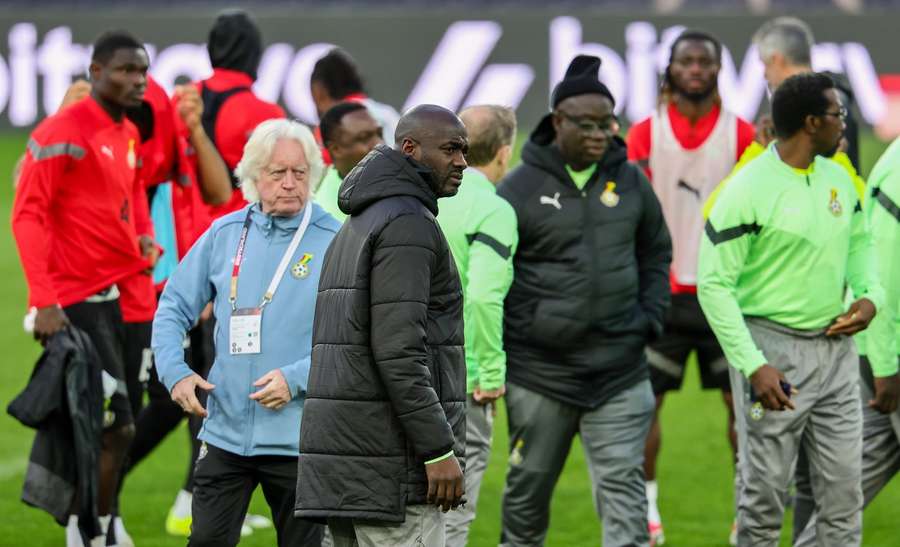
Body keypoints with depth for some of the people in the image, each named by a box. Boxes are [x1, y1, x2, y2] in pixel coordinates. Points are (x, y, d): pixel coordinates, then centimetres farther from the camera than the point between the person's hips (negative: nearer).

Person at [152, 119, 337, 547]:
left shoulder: (335, 242, -5)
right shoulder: (224, 234, 6)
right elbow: (173, 309, 12)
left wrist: (296, 379, -19)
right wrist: (175, 373, -4)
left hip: (298, 439, -2)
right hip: (226, 430, 2)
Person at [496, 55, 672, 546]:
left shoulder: (631, 182, 5)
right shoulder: (520, 188, -5)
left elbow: (656, 254, 17)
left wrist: (650, 318, 5)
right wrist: (514, 335, -5)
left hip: (620, 373, 2)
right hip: (539, 373, -2)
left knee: (622, 487, -5)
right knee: (528, 488, 11)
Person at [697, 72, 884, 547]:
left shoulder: (837, 178, 6)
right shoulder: (748, 191, -15)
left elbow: (858, 243, 22)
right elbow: (714, 284, -14)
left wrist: (870, 294, 0)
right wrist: (753, 366, -20)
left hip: (835, 345, 6)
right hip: (774, 350, -6)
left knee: (843, 491, 7)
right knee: (765, 493, 0)